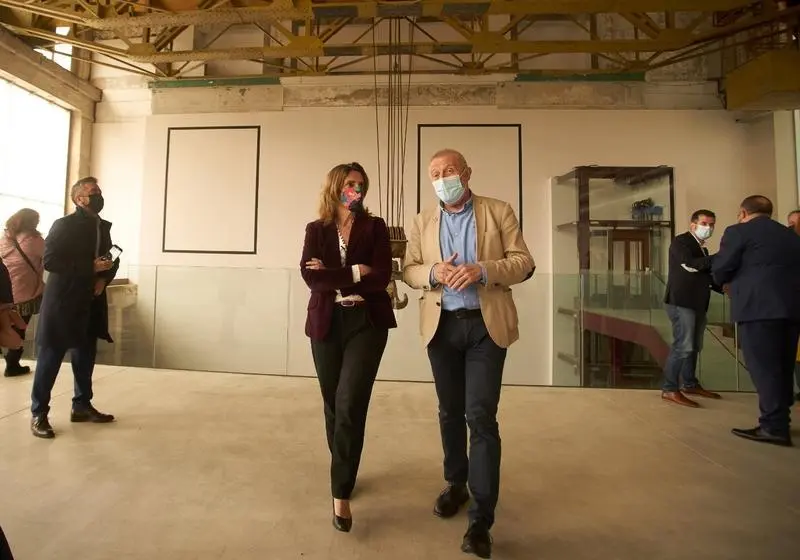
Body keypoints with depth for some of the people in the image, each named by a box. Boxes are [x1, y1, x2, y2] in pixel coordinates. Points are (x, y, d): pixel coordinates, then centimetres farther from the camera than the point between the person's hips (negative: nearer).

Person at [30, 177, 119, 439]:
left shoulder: (103, 227, 10)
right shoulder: (64, 225, -9)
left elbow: (111, 259, 17)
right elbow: (50, 261, -16)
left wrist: (103, 278, -2)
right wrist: (91, 267, -20)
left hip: (91, 302, 7)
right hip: (63, 301, -6)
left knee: (86, 355, 13)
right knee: (51, 357, 1)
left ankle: (82, 405, 26)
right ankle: (38, 413, 14)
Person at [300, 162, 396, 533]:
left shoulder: (374, 226, 5)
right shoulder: (316, 229, 8)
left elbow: (381, 277, -9)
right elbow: (310, 276, -8)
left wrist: (332, 276, -9)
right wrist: (355, 273, -11)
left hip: (367, 323, -2)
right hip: (327, 324, 2)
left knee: (350, 405, -10)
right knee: (333, 404, 12)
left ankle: (341, 492, 6)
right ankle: (343, 472, 36)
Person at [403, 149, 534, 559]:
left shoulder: (499, 212, 2)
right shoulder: (423, 222, 9)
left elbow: (523, 262, -3)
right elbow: (408, 270, 7)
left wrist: (482, 270, -21)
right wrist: (433, 272, -15)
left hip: (486, 325, -3)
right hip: (441, 325, 3)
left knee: (481, 416, -5)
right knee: (450, 412, 15)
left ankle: (481, 517, 8)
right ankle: (455, 483, 36)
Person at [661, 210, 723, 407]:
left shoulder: (702, 248, 21)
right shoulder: (680, 241, -5)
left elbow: (703, 275, 18)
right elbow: (690, 265, -21)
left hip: (697, 303, 9)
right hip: (682, 301, -9)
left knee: (694, 346, 15)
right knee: (683, 346, -12)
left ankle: (689, 384, 27)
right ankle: (670, 389, -7)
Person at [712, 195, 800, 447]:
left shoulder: (738, 231, -1)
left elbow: (719, 271, -3)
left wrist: (731, 282, 19)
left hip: (758, 307, -8)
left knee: (763, 367, -4)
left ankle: (774, 427, -2)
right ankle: (780, 420, 23)